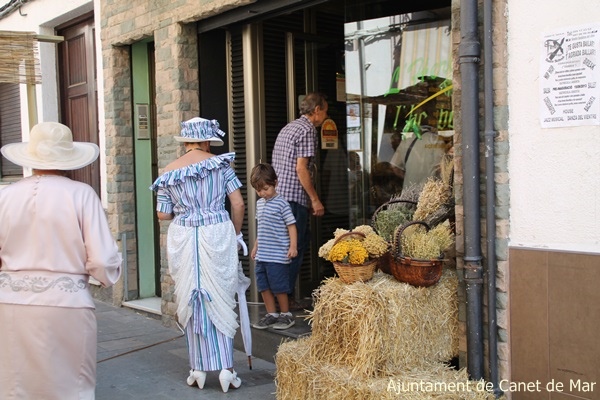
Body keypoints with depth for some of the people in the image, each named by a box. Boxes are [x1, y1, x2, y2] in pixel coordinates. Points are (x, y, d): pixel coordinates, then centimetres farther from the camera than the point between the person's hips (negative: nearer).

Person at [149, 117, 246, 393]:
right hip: (218, 235, -1)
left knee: (190, 302, 11)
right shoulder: (221, 164, -1)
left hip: (184, 239, 1)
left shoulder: (169, 172, 1)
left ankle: (199, 369, 16)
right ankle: (226, 368, 5)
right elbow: (238, 204, -4)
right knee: (220, 301, 7)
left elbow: (163, 215, 2)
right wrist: (236, 234, 10)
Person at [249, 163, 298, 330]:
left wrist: (293, 246, -17)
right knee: (263, 286, 11)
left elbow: (291, 225, -10)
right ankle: (271, 314, 23)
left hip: (277, 256, -7)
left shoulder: (281, 204, -10)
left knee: (278, 287, 1)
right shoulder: (259, 203, 12)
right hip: (261, 256, 7)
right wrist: (256, 246, 23)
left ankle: (286, 315, 17)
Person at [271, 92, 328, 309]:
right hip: (294, 196, -10)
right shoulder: (307, 129, -9)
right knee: (294, 248, -3)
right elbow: (301, 168, -16)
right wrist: (315, 199, -13)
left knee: (300, 242, 17)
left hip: (278, 194, 10)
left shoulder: (288, 127, 20)